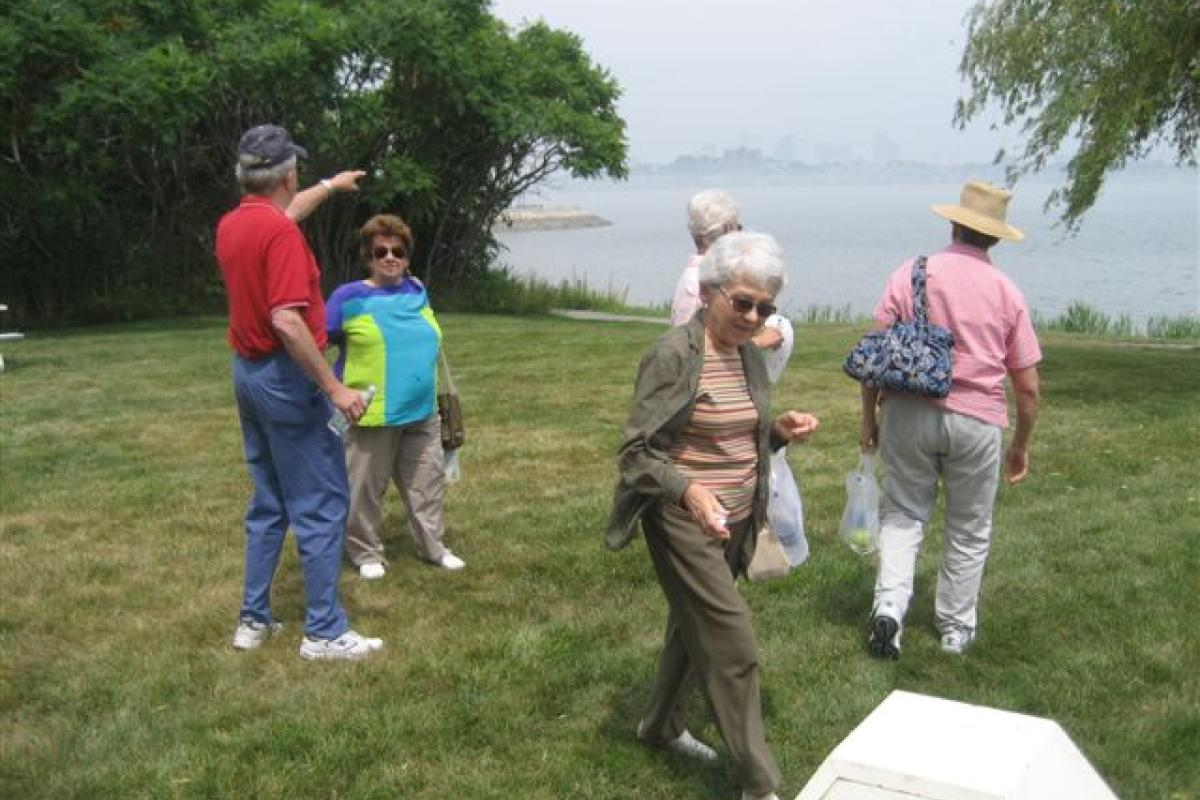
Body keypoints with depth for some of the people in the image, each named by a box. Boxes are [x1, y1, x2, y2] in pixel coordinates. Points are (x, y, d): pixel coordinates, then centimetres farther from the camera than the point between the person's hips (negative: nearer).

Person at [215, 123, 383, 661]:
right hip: (286, 376, -9)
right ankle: (324, 632, 3)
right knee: (321, 505, -1)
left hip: (247, 373, 9)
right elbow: (287, 321, -28)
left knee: (268, 504, 16)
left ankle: (254, 620, 21)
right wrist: (333, 387, -23)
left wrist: (332, 186, 45)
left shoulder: (231, 225, 8)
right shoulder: (280, 233, -19)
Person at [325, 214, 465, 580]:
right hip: (371, 414, -5)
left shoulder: (417, 291, 9)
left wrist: (440, 393, 23)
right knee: (365, 488, 4)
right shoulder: (349, 296, -7)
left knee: (428, 481, 12)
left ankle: (432, 547, 26)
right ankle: (366, 553, 20)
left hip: (422, 413, 5)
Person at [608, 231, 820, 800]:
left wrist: (780, 431, -4)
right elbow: (635, 452, -19)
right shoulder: (674, 354, -18)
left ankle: (660, 726, 44)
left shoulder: (749, 355, 4)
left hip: (735, 520, 8)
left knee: (694, 626, 22)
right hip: (684, 520, -8)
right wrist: (689, 490, -34)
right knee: (732, 643, -6)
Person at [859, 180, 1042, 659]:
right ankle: (956, 630, 26)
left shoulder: (912, 274, -1)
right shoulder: (1007, 293, 2)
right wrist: (1021, 447, 16)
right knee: (969, 532, 15)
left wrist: (868, 417, 6)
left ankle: (889, 606, -5)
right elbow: (1028, 388, 4)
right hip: (976, 421, 0)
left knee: (904, 513, 14)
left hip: (908, 413, 0)